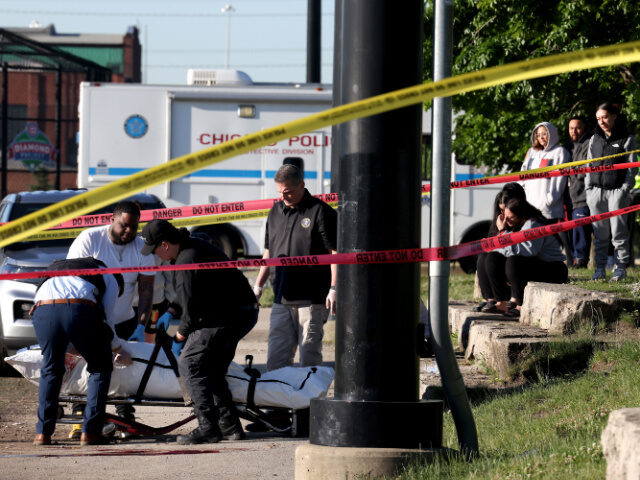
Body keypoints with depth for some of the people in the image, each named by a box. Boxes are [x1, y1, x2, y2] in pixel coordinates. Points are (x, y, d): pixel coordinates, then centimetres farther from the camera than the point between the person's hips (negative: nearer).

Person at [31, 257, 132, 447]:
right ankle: (90, 431, 9)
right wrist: (118, 349, 45)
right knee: (100, 368, 15)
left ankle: (43, 433, 14)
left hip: (42, 310, 3)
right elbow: (107, 319, 28)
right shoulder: (109, 277, 32)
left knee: (50, 369, 22)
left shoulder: (53, 269, 44)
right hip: (79, 310, -3)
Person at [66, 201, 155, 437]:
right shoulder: (90, 239, -14)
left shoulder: (142, 248, -4)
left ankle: (126, 420, 4)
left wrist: (141, 326, -16)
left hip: (123, 320, 3)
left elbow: (146, 290, -4)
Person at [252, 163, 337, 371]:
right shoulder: (276, 212, 15)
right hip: (282, 299, 6)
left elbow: (335, 252, -7)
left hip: (311, 299, -6)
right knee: (276, 358, 5)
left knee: (309, 356, -4)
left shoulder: (321, 211, -5)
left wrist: (333, 289, -15)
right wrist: (258, 285, 19)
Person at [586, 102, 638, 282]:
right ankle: (600, 268, 10)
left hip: (617, 191, -4)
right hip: (596, 191, 4)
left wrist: (625, 189, -8)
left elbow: (632, 168, 0)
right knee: (600, 232, 5)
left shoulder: (627, 139, 1)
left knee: (618, 231, -4)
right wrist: (588, 189, 9)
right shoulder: (594, 139, 15)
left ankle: (621, 268, 1)